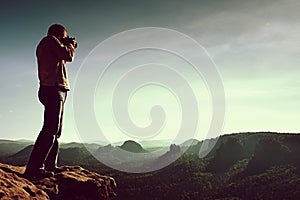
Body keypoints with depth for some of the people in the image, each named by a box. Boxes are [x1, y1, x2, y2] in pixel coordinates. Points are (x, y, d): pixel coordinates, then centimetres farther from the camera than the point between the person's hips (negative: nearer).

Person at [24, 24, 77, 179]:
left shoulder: (45, 45, 26)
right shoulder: (50, 40, -2)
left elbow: (61, 60, 28)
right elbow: (68, 56, -10)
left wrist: (69, 47, 25)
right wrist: (71, 45, 9)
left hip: (54, 91, 11)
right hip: (53, 90, -11)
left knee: (55, 130, 12)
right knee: (50, 129, -16)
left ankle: (50, 165, 14)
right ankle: (34, 168, -20)